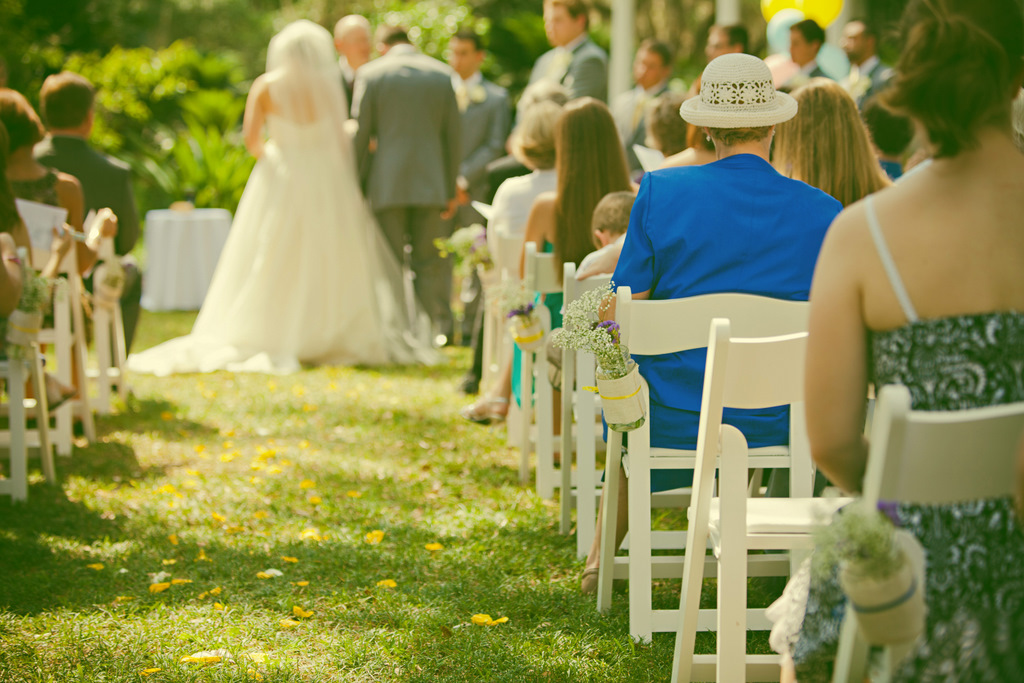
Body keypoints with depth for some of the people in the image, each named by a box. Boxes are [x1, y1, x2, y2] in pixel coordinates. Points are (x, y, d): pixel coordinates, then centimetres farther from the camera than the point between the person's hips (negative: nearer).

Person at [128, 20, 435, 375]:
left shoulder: (266, 86, -5)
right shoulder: (328, 86, -5)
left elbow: (251, 136, -9)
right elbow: (341, 139, -5)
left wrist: (266, 154, 11)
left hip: (278, 176, 0)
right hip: (325, 179, 0)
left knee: (271, 264, 5)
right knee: (330, 264, 8)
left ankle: (259, 338, -1)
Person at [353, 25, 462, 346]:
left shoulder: (371, 74, 0)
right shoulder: (442, 74, 7)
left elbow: (360, 133, -2)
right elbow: (453, 135, 6)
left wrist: (356, 186, 4)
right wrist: (451, 190, 11)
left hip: (387, 184, -2)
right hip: (432, 184, 2)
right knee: (431, 263, 6)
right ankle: (437, 331, 0)